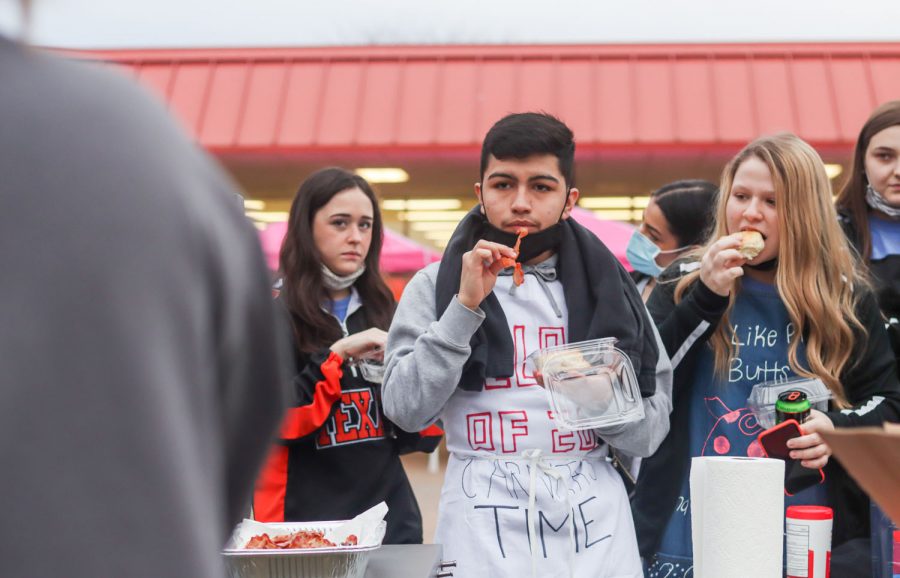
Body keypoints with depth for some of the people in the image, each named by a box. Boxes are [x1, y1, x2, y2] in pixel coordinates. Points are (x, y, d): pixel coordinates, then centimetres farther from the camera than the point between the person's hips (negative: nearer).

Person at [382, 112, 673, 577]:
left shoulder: (609, 286, 5)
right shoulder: (436, 286, 2)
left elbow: (649, 436, 4)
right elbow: (405, 411, -9)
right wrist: (465, 307, -13)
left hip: (594, 523, 2)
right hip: (485, 524, -1)